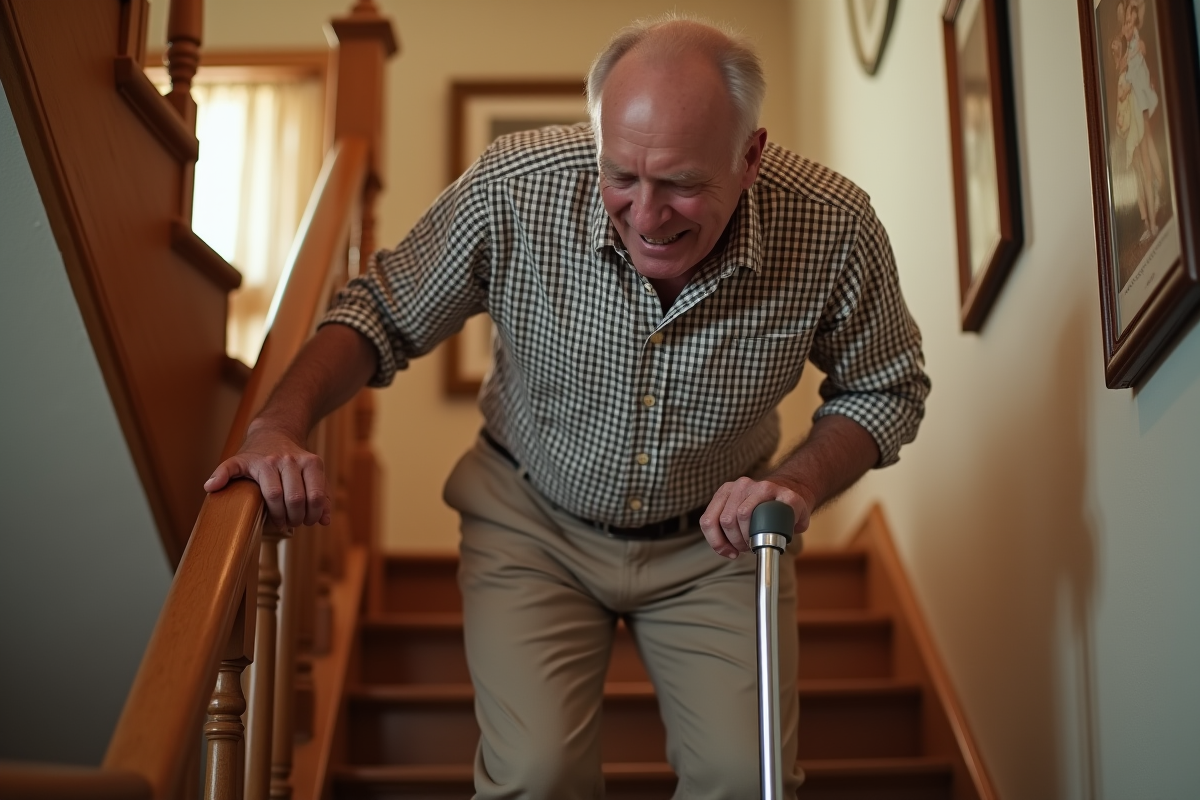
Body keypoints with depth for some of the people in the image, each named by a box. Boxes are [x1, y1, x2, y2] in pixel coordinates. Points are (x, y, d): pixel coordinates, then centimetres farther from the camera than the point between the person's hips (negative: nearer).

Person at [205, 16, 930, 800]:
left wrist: (803, 481, -20)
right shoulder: (514, 189, -24)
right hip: (534, 524, 0)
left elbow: (888, 387, -2)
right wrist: (281, 424, -24)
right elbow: (384, 314, -7)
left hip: (714, 536, 1)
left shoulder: (835, 228, -22)